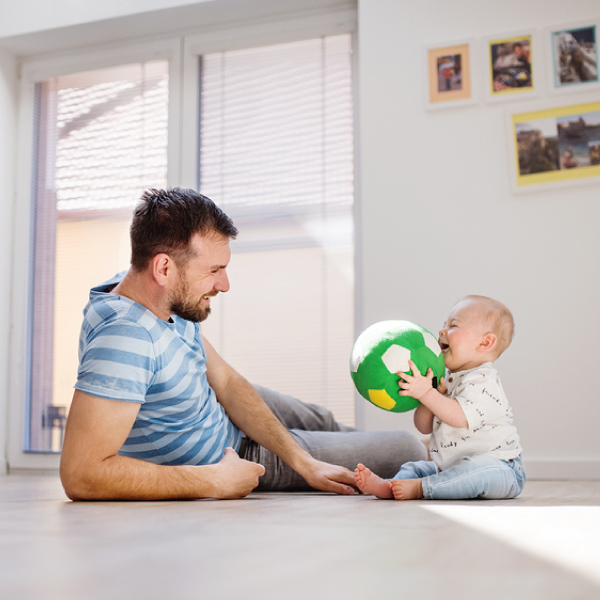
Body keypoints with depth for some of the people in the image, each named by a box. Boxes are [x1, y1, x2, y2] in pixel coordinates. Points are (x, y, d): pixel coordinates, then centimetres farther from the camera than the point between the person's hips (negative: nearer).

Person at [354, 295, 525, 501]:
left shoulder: (483, 381, -14)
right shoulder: (445, 379, 11)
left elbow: (460, 418, -30)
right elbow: (424, 426, 5)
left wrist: (426, 393, -32)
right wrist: (431, 392, -11)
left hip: (498, 467, -8)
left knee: (478, 470, -38)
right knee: (414, 467, 4)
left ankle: (420, 488, -40)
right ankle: (386, 486, -24)